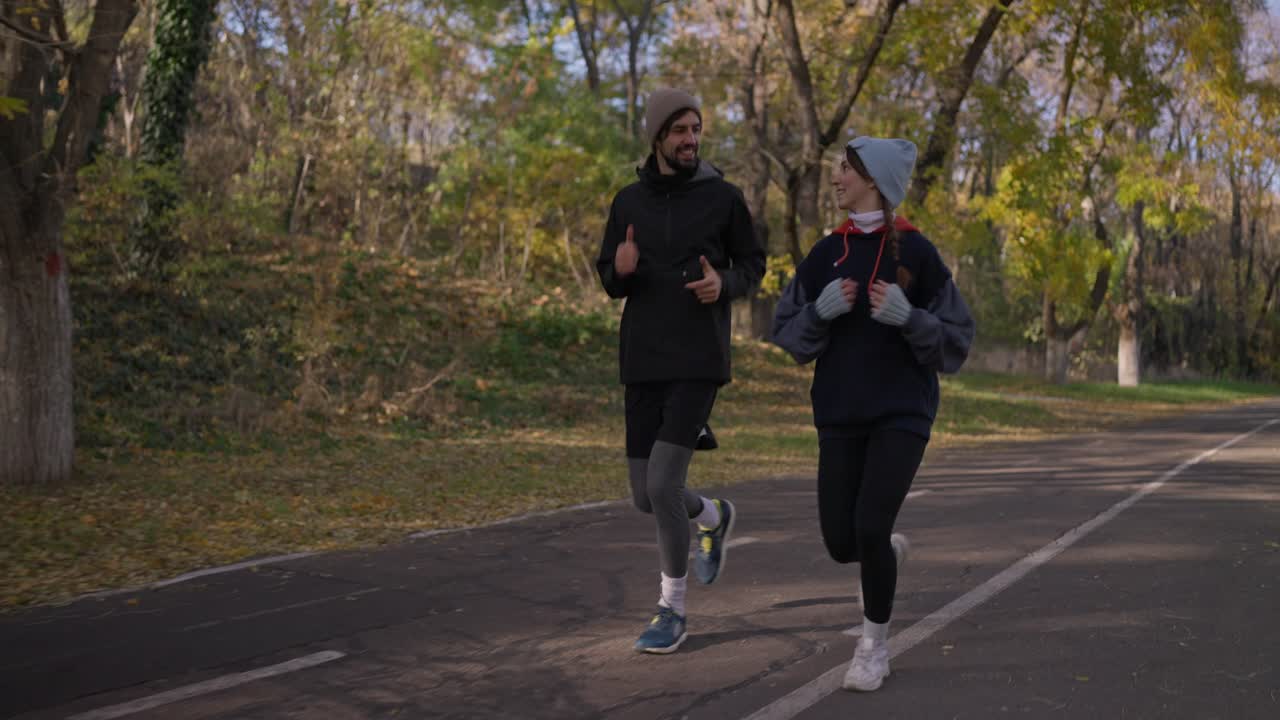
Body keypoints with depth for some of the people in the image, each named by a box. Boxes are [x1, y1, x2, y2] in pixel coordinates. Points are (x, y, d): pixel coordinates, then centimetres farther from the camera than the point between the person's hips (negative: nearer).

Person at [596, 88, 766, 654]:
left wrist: (725, 284, -13)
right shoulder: (628, 201, 8)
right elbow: (609, 281, 13)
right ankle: (715, 516, 41)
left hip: (698, 363, -4)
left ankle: (672, 611, 6)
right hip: (642, 363, 4)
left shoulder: (723, 197, 1)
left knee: (662, 485, -14)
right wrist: (620, 269, -11)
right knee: (645, 496, 6)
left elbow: (753, 265, 9)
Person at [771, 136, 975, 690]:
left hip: (902, 414, -4)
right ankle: (890, 552, 40)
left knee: (870, 527, -15)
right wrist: (821, 311, -12)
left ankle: (875, 645, 10)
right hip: (839, 417, 4)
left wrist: (908, 317, -21)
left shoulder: (916, 252, -4)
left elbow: (956, 340, -2)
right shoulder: (825, 254, 6)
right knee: (841, 542, 2)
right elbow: (787, 334, 8)